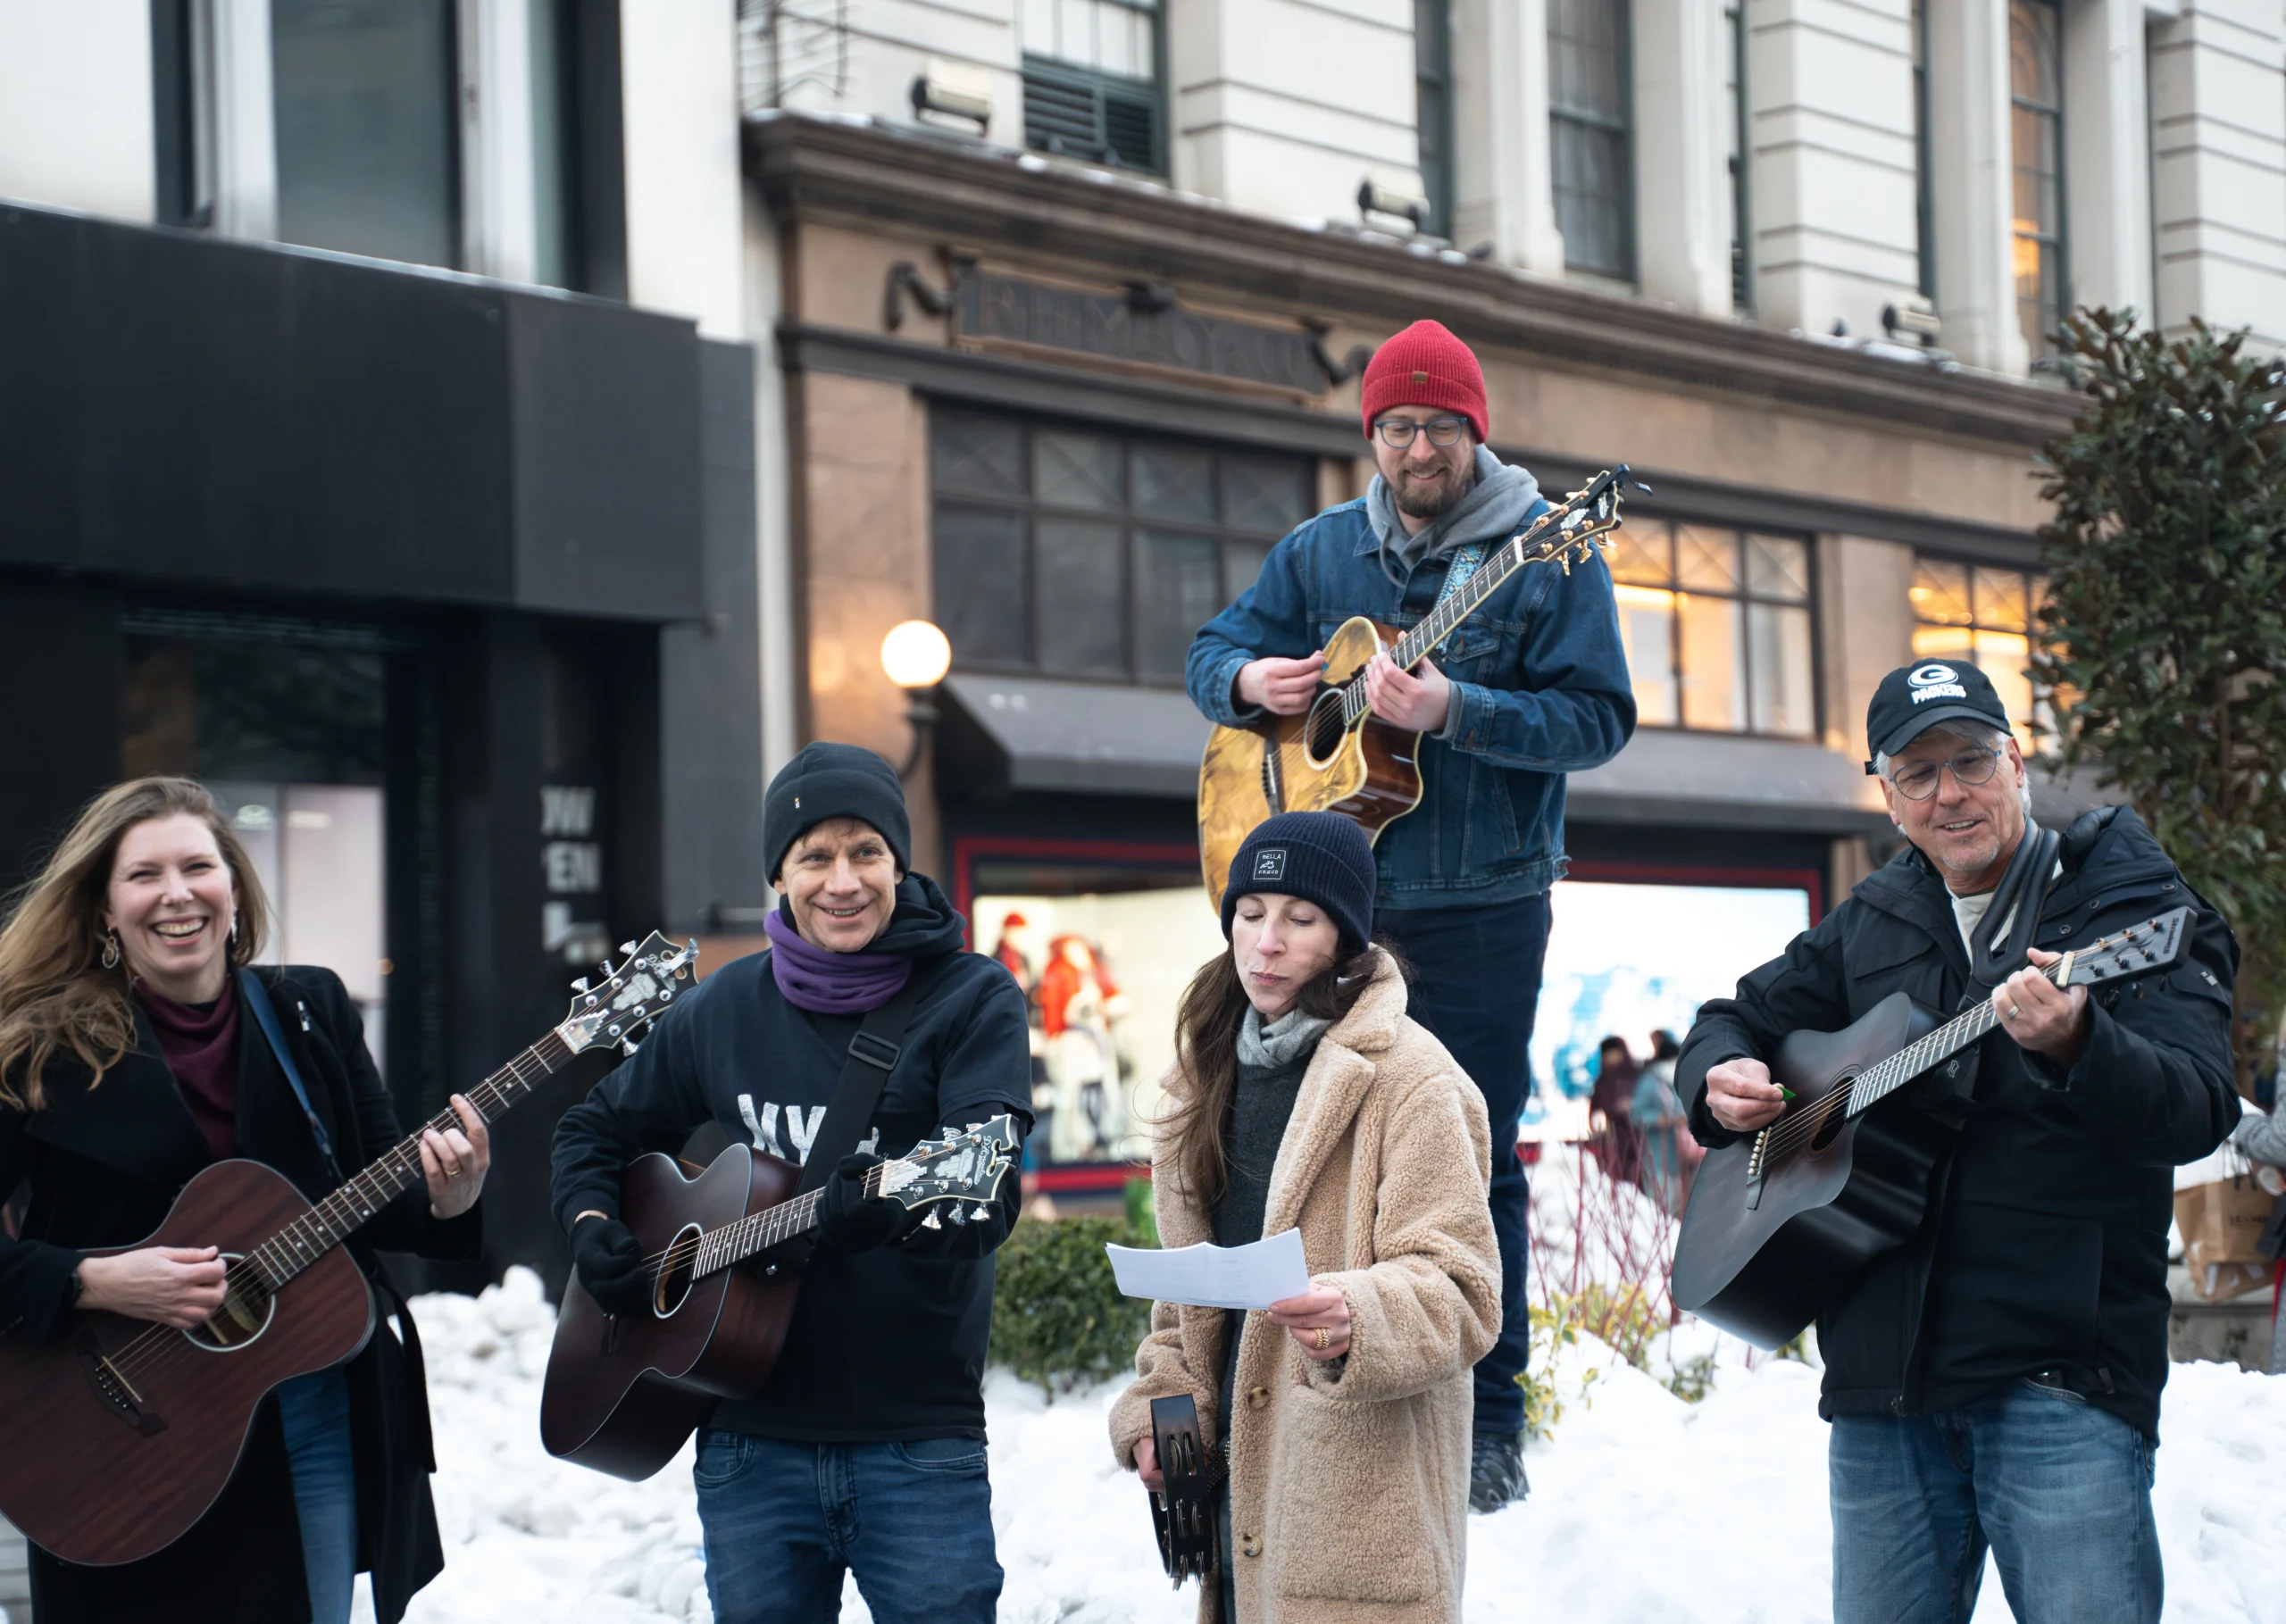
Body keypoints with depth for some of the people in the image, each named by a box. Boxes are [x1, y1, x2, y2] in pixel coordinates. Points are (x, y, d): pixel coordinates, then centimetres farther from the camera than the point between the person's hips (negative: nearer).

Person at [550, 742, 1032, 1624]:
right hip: (751, 1438, 4)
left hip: (918, 1441, -3)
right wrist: (591, 1230, 4)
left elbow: (988, 1196, -17)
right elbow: (597, 1127, 24)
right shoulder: (724, 1008, 9)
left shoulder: (972, 1000, -3)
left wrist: (892, 1205, -38)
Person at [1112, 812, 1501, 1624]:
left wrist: (1357, 1322, -33)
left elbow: (1459, 1291, -15)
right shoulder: (1218, 1065, 14)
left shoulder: (1409, 1078, -9)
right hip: (1235, 1481, 7)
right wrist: (1158, 1403, 9)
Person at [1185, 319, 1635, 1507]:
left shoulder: (1545, 552, -5)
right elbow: (1211, 653, 16)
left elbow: (1599, 719, -11)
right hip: (1335, 902, 4)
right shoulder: (1319, 551, 9)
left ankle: (1488, 1426, 6)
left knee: (1471, 1151, -2)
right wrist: (1248, 680, -8)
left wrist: (1453, 709, -24)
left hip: (1482, 905, -4)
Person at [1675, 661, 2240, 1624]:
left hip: (2061, 1371, -5)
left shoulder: (2131, 907, -2)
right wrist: (1721, 1080, 5)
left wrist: (2076, 1045, -35)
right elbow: (1735, 1019, 29)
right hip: (1881, 1365, 5)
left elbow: (2198, 1114, -15)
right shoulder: (1870, 925, 15)